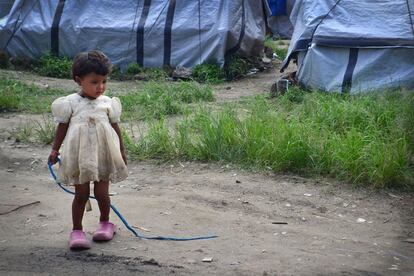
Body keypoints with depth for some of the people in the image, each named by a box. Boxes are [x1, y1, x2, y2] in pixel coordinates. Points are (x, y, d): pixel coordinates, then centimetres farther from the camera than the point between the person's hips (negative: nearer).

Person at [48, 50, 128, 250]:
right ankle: (77, 230, 13)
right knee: (81, 194, 2)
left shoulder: (107, 103, 2)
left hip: (103, 156, 1)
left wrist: (121, 151, 13)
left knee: (101, 193, 4)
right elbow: (62, 127, 4)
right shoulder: (70, 103, -4)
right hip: (79, 157, -1)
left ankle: (105, 223, 29)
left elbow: (115, 127, 10)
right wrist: (55, 149, 4)